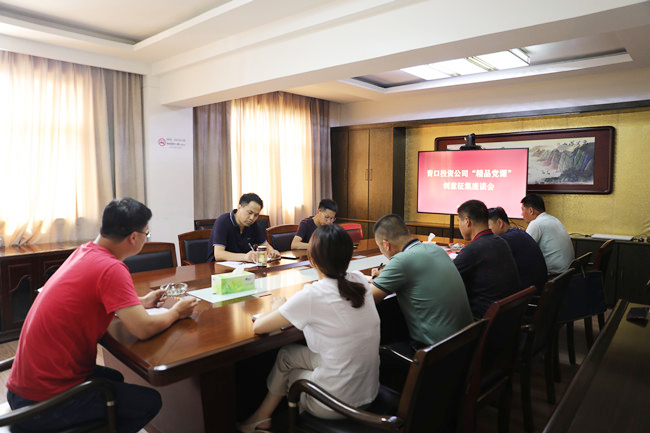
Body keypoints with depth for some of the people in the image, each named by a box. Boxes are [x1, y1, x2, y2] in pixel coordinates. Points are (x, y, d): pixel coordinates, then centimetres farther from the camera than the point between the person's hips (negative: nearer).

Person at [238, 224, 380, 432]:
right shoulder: (360, 281, -7)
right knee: (286, 354, 20)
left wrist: (276, 308, 5)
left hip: (337, 404, -5)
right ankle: (263, 416, 38)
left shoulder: (312, 297, -25)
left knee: (286, 358, 23)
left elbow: (258, 327, -13)